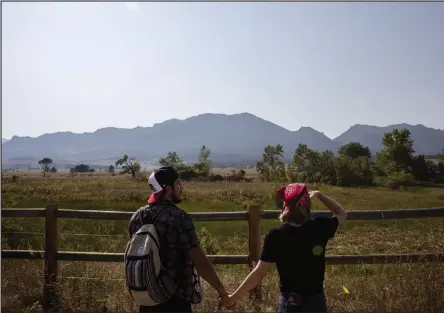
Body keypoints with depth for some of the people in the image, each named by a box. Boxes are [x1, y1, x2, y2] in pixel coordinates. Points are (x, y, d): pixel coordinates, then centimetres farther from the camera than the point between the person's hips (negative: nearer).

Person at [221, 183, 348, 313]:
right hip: (316, 301, 2)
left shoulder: (275, 236, -17)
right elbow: (342, 214, 8)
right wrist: (319, 194, 10)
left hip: (289, 302, -1)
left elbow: (259, 273, -13)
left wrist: (233, 298, -3)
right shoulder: (320, 227, -13)